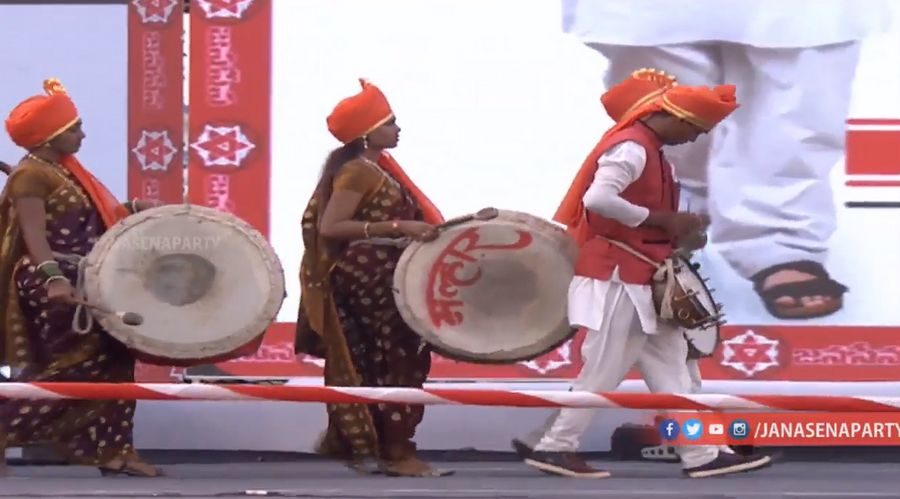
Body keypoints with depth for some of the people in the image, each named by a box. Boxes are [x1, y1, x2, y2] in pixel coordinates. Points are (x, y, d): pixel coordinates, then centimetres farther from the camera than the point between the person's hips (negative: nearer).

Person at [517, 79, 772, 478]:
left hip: (638, 278, 10)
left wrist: (675, 229, 3)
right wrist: (662, 220, -22)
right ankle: (554, 448, 4)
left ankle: (701, 456, 8)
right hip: (617, 276, -10)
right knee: (604, 370, -4)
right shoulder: (632, 148, -19)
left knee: (668, 366, 8)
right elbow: (598, 198, -31)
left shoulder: (647, 148, 13)